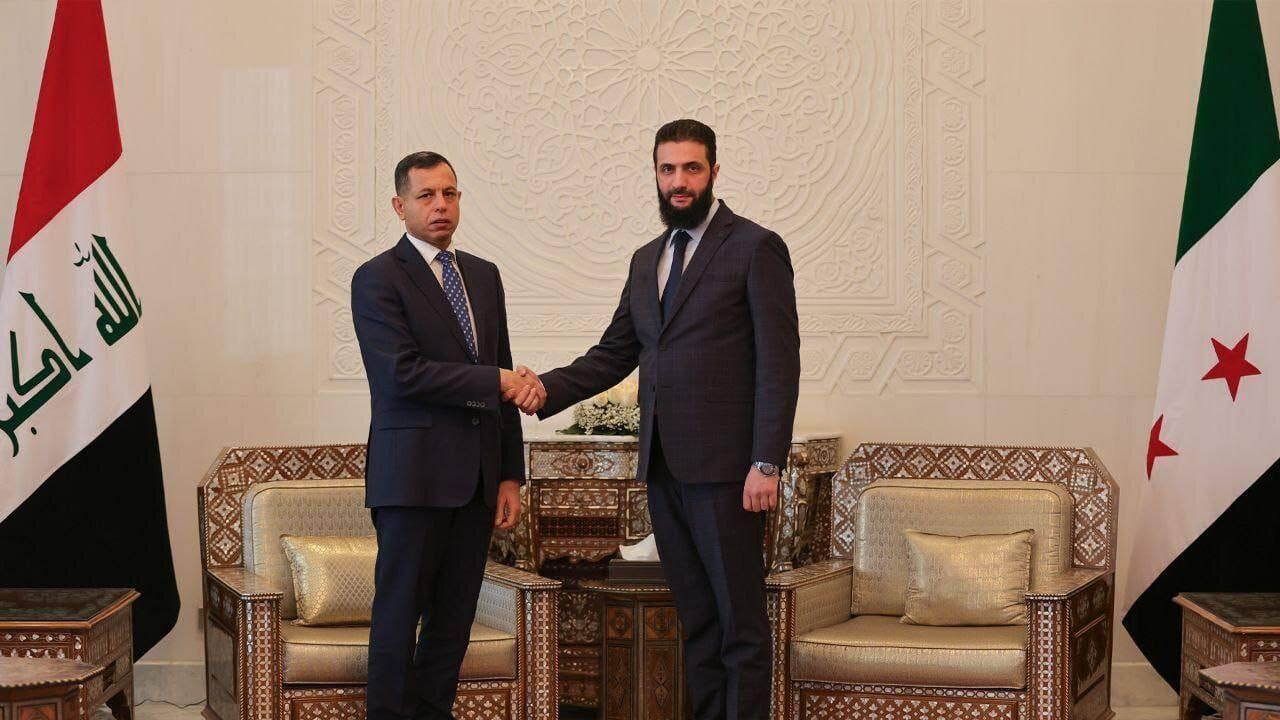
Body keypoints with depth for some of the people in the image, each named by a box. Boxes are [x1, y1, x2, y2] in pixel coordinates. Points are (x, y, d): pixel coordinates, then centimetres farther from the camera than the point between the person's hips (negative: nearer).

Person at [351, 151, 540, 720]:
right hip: (414, 475, -6)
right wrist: (493, 381, -13)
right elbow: (404, 373, -17)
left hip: (477, 477, 6)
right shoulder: (378, 279, -5)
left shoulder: (484, 276, 16)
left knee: (454, 616, 8)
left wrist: (510, 474, 11)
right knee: (400, 611, -2)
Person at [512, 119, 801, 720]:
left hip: (724, 467, -6)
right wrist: (548, 389, 0)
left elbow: (779, 365, -9)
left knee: (740, 620, -2)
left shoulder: (756, 248, -4)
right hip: (664, 468, 6)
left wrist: (766, 465, -15)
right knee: (696, 619, 11)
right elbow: (614, 354, 18)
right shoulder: (647, 260, 17)